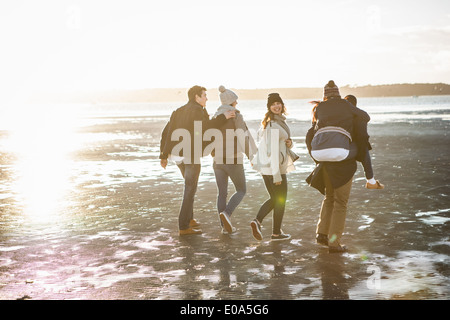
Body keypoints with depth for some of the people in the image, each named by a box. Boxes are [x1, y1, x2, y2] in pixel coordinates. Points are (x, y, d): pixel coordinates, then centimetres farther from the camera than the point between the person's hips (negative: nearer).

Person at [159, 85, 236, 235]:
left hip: (177, 155, 8)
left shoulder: (178, 112, 15)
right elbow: (204, 127, -30)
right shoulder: (197, 110, -9)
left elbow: (166, 133, 12)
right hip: (191, 156, -8)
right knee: (190, 190, -2)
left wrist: (164, 155, 14)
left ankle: (188, 219, 29)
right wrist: (223, 117, -24)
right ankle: (184, 227, -2)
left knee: (190, 186, 24)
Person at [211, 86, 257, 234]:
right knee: (241, 191, 11)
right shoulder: (236, 116, -9)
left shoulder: (215, 117, 7)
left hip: (218, 160, 5)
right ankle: (226, 213, -13)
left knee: (222, 193, 11)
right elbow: (242, 137, -17)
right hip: (233, 160, -5)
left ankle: (225, 226, 9)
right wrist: (250, 156, -12)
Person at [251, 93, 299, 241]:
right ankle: (276, 233, 17)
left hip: (265, 166, 9)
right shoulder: (273, 124, -18)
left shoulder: (280, 120, 13)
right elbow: (273, 150, -22)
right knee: (280, 200, 7)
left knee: (274, 198, 18)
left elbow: (281, 142, 21)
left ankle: (257, 220, 2)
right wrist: (277, 174, -23)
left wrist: (289, 143, -3)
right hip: (274, 167, -9)